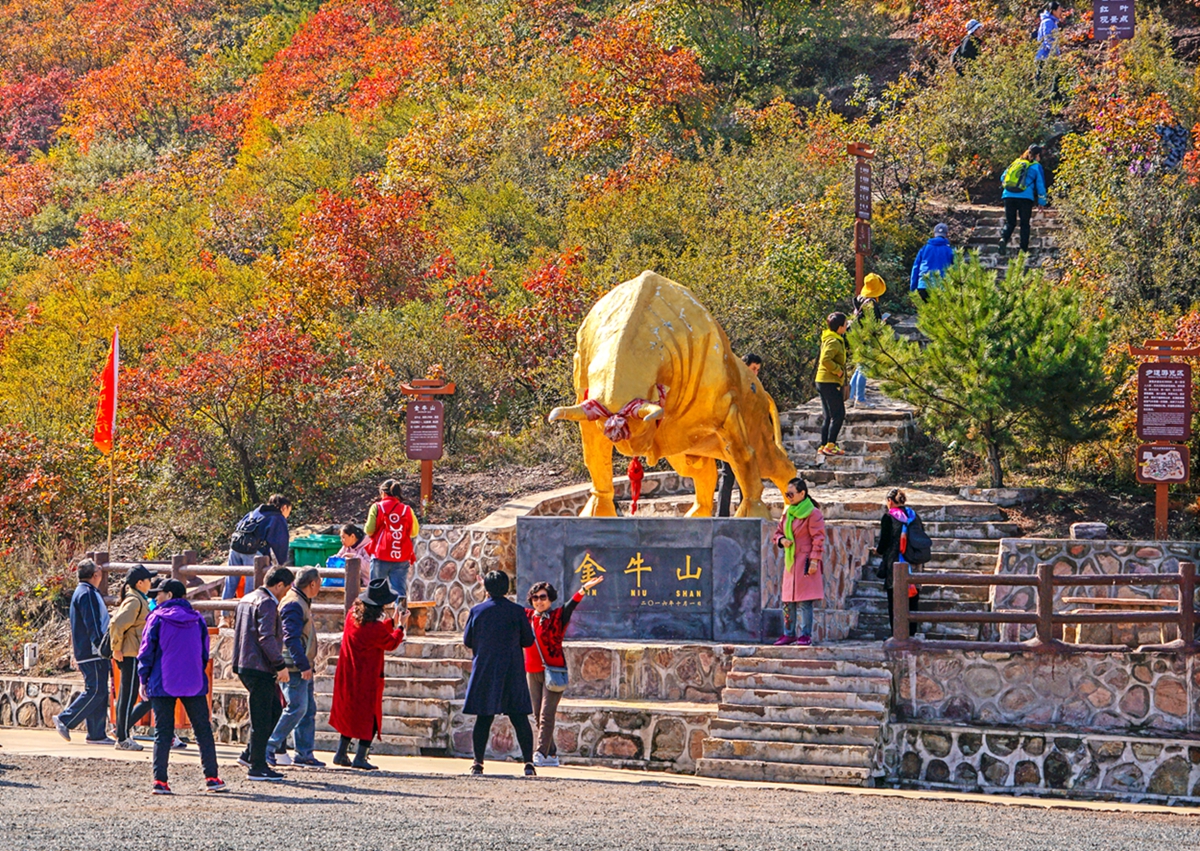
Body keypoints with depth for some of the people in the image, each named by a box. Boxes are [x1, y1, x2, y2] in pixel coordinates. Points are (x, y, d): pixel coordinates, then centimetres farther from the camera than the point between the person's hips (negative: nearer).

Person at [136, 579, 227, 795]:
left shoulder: (157, 618, -5)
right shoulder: (197, 620, 6)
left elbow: (146, 651, -4)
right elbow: (204, 653, 12)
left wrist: (144, 680, 5)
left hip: (162, 685, -2)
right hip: (194, 684, 2)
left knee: (163, 732, 2)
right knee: (203, 729, 8)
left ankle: (160, 780, -3)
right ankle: (211, 777, 7)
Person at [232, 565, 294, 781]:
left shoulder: (246, 600, 16)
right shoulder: (267, 603, -15)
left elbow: (238, 630, 24)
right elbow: (266, 637, -23)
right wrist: (281, 665, -19)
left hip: (244, 665, 10)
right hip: (259, 668, -10)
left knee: (275, 711, 18)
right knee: (262, 718, -4)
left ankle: (250, 754, 19)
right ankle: (258, 767, 0)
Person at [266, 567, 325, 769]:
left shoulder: (302, 603, 18)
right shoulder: (293, 605, -15)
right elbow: (291, 638, -23)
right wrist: (303, 665, -26)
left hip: (303, 667, 10)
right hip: (295, 667, -10)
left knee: (309, 709, 9)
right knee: (297, 708, -12)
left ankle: (304, 754, 13)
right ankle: (270, 748, -7)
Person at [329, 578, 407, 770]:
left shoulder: (353, 614, -1)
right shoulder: (374, 627, -24)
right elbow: (391, 644, -5)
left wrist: (392, 621, 16)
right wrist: (401, 626, 8)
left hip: (347, 675, 8)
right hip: (366, 679, -8)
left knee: (350, 714, 20)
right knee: (370, 717, 3)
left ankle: (341, 753, 21)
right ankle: (360, 758, -1)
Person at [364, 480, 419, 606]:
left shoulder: (377, 507, -3)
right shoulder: (407, 510, 1)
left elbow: (369, 530, -6)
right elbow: (414, 532, 7)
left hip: (381, 555, -1)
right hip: (401, 558, 1)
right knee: (400, 592, 3)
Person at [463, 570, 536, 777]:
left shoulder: (477, 611, -2)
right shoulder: (517, 611, -3)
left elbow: (467, 640, 5)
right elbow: (528, 640, 2)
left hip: (484, 671, 1)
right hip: (512, 672, -1)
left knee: (483, 718, 6)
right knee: (519, 717, 1)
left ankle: (478, 762, 4)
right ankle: (528, 762, -5)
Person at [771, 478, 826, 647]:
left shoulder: (813, 514, -8)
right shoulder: (787, 513, 14)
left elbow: (818, 538, -10)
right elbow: (778, 532, 22)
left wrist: (814, 560, -16)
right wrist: (781, 540, -1)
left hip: (805, 562, -7)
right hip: (790, 562, 7)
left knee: (804, 601, -7)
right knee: (787, 600, 8)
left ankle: (805, 635, -3)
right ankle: (789, 633, 15)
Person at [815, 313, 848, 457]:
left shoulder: (829, 339, 17)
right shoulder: (834, 341, -15)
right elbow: (826, 360, -28)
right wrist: (838, 370, -18)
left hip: (823, 382, 10)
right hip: (830, 382, -10)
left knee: (829, 416, 12)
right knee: (838, 414, -9)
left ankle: (823, 446, 11)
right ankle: (830, 445, -12)